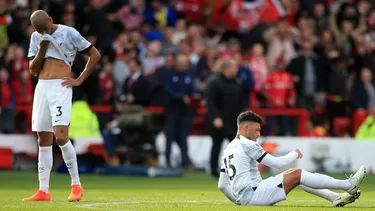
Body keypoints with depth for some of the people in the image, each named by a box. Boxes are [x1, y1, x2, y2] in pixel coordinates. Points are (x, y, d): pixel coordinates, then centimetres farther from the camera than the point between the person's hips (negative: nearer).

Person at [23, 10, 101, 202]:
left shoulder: (69, 33, -3)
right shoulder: (36, 38, 12)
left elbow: (95, 55, 1)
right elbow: (33, 70, 10)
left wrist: (79, 81, -4)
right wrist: (42, 49, -5)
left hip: (60, 88, -5)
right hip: (41, 87, 6)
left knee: (61, 136, -18)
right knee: (43, 140, 5)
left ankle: (76, 185, -8)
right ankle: (43, 191, 7)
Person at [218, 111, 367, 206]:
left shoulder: (228, 149, 18)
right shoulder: (247, 145, -10)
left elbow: (222, 185, 19)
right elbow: (277, 163, -10)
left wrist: (239, 200, 28)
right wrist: (294, 154, 7)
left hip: (242, 198, 9)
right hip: (251, 193, -9)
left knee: (295, 174, 15)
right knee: (297, 174, -10)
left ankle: (336, 198, 6)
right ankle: (349, 185, -9)